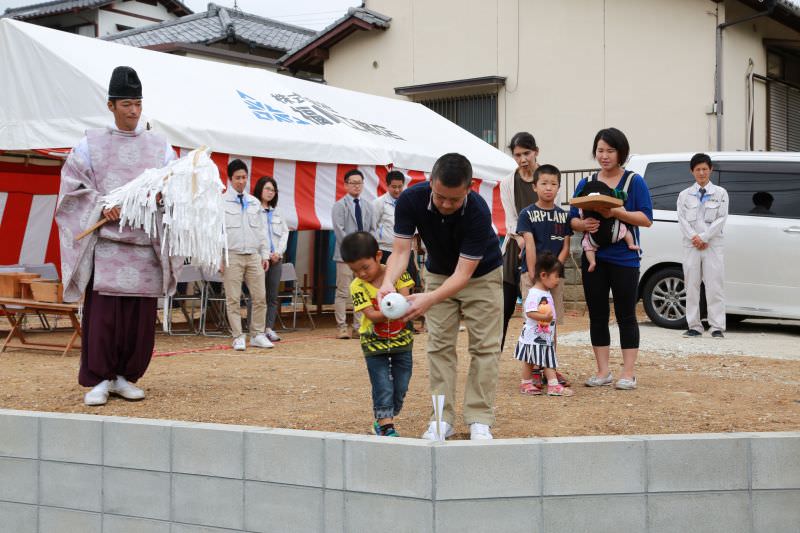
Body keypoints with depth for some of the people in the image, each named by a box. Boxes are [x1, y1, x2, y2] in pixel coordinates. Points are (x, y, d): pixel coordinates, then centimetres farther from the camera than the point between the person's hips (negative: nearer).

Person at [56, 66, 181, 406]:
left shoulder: (159, 146, 11)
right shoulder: (91, 144, 6)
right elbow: (72, 186, 4)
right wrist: (101, 206, -10)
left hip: (146, 246, 2)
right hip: (106, 241, -2)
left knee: (141, 315, 2)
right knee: (102, 312, -7)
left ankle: (125, 377, 13)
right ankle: (98, 380, 1)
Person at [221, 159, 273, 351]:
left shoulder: (254, 202, 15)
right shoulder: (222, 202, 0)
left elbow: (262, 230, 18)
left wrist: (265, 254, 11)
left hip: (253, 256, 4)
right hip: (232, 256, -4)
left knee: (259, 297, 1)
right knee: (233, 299, -1)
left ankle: (257, 335, 11)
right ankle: (238, 337, 6)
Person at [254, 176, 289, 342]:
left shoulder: (276, 212, 19)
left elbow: (285, 232, 14)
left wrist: (278, 252, -2)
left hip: (276, 258, 6)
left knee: (273, 296, 4)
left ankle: (269, 328, 7)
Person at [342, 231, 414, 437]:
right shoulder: (358, 286, -13)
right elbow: (371, 315, -21)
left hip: (401, 338, 2)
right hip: (374, 343, -2)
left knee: (400, 386, 8)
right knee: (382, 387, -7)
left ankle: (383, 421, 26)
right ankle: (387, 427, -1)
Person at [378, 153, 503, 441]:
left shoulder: (478, 211, -37)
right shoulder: (411, 199, -29)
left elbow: (464, 271, -37)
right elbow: (401, 250, -28)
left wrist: (430, 298, -53)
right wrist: (388, 283, -48)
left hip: (481, 274, -3)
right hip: (438, 273, 3)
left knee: (485, 346, -5)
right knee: (440, 346, 1)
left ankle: (479, 420, 1)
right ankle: (442, 418, 5)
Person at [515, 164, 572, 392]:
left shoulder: (563, 215, 9)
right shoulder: (527, 214, -2)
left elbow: (565, 246, 5)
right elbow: (529, 244, -9)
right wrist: (533, 273, -16)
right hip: (532, 273, -4)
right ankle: (528, 376, -8)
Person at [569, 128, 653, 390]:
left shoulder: (634, 182, 0)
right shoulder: (585, 184, 10)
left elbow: (646, 219, -8)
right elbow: (572, 220, 9)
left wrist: (616, 212, -21)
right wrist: (583, 225, -13)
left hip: (624, 258, -4)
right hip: (593, 258, 4)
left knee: (625, 315, 1)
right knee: (597, 316, 8)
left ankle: (628, 373, 7)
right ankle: (603, 371, 17)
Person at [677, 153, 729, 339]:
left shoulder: (720, 193, 7)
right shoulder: (685, 195, 11)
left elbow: (721, 219, -1)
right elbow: (682, 219, 2)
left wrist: (704, 237, -10)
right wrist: (694, 237, -12)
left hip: (712, 245, -2)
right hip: (691, 245, 2)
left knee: (715, 286, -5)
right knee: (692, 286, 2)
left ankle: (717, 327, -5)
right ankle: (694, 326, 7)